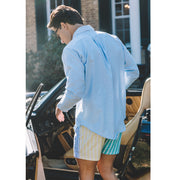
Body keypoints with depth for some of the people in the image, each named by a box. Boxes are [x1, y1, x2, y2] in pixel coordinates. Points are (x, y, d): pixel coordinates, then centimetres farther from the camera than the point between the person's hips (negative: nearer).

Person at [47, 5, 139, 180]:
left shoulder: (72, 49, -13)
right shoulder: (112, 40, 8)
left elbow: (75, 92, -20)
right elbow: (133, 72, 18)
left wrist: (61, 107, 0)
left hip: (91, 121, -6)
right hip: (117, 119, 7)